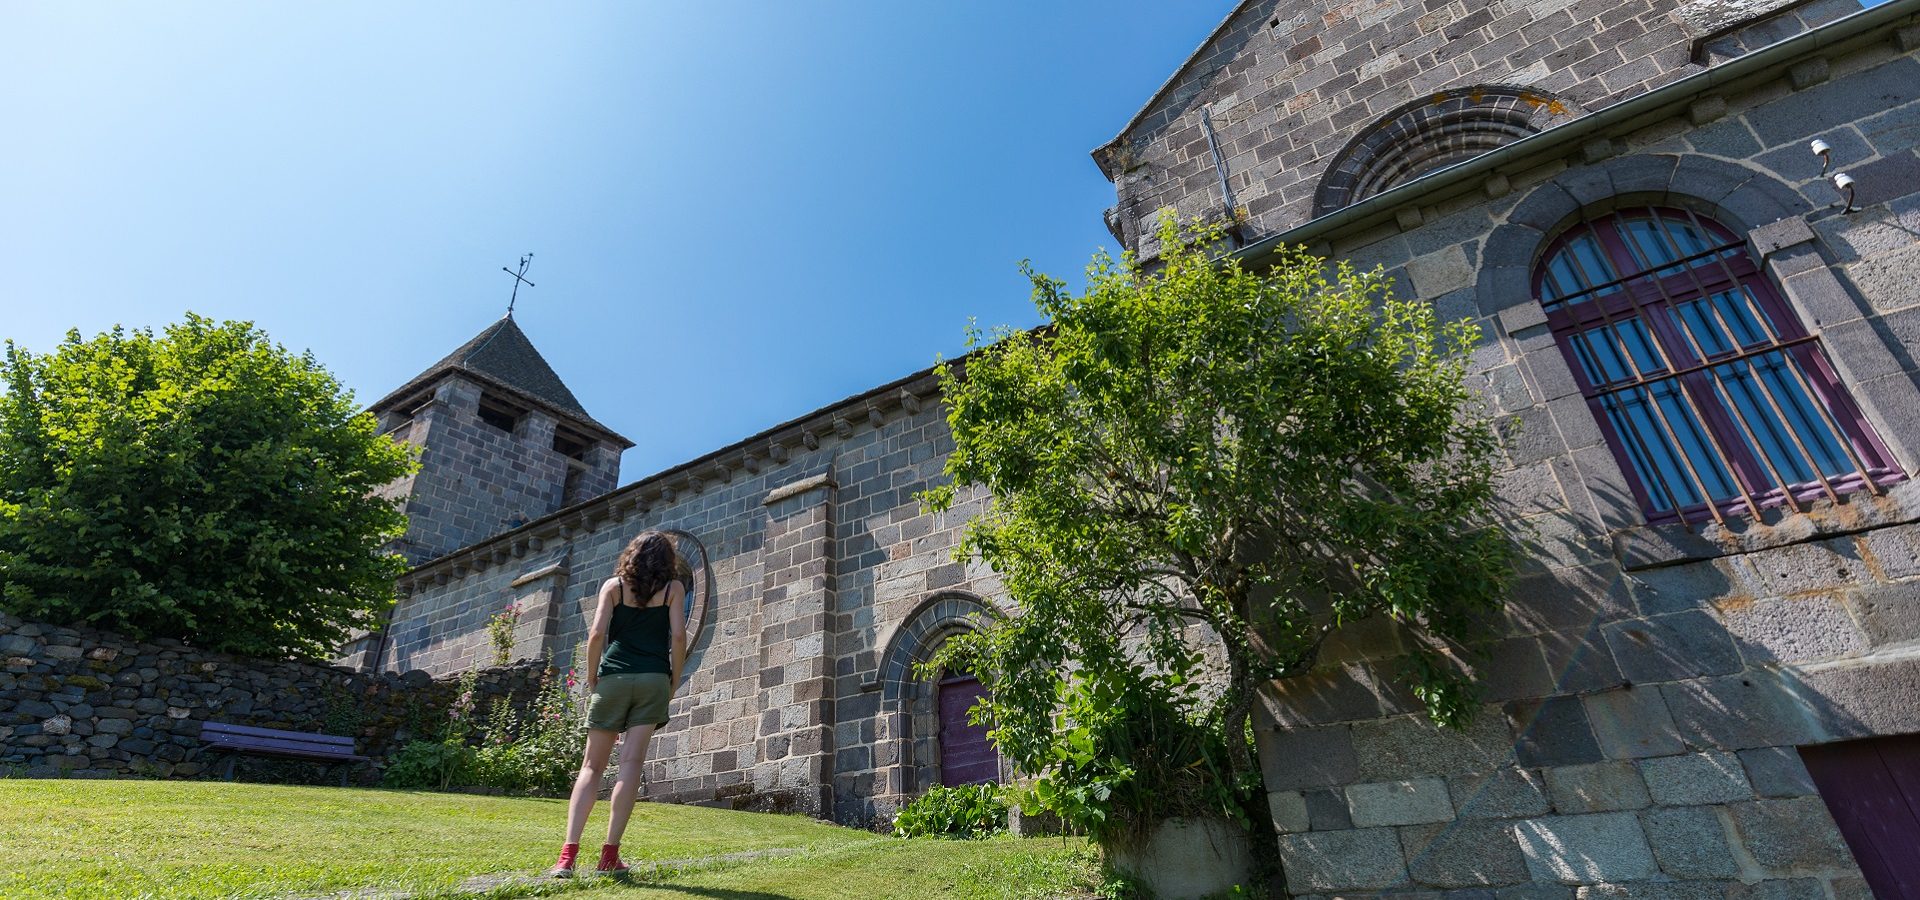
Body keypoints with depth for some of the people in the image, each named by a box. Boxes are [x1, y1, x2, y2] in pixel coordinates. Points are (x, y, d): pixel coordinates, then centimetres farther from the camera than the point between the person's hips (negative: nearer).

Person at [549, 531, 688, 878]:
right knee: (631, 763, -1)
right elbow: (678, 636, -4)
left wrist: (591, 678, 8)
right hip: (653, 680, -1)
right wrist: (674, 683, 6)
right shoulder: (674, 588, 6)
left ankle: (568, 855, 2)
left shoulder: (614, 585, 9)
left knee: (592, 766, 8)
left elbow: (597, 633, -2)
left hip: (613, 678, 1)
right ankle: (610, 855, -1)